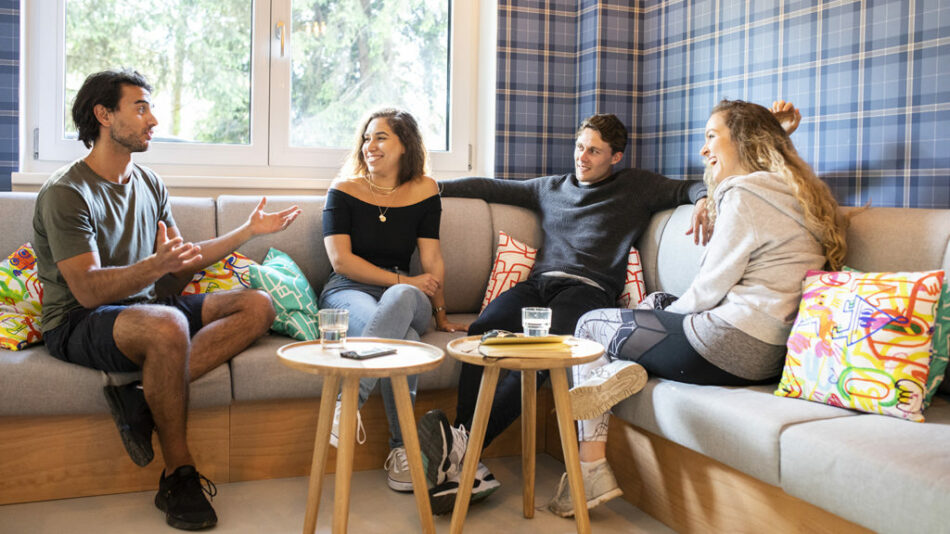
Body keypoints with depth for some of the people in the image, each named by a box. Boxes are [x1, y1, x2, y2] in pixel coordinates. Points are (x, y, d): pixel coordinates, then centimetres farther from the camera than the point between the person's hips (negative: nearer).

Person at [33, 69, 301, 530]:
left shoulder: (149, 183, 12)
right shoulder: (66, 193, -12)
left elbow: (183, 264, 16)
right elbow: (88, 290, -22)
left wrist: (248, 231, 13)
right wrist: (156, 265, -38)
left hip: (141, 307, 8)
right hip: (77, 325, -7)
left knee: (258, 306, -10)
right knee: (167, 325, -40)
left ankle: (142, 397, -23)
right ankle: (179, 476, -24)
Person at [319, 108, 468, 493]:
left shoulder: (423, 190, 8)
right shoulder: (344, 191, 4)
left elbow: (432, 259, 5)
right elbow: (341, 260, -6)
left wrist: (440, 315, 4)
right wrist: (404, 281, -11)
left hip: (404, 296, 1)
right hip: (347, 293, -1)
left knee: (400, 300, -39)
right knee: (402, 339, -36)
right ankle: (402, 447, -34)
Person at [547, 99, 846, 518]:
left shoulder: (744, 196, -13)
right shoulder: (794, 194, 14)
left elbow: (709, 290, -13)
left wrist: (666, 311, 6)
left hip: (729, 347, -10)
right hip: (769, 353, 10)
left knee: (590, 324, 9)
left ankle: (592, 470, 2)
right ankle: (625, 369, -3)